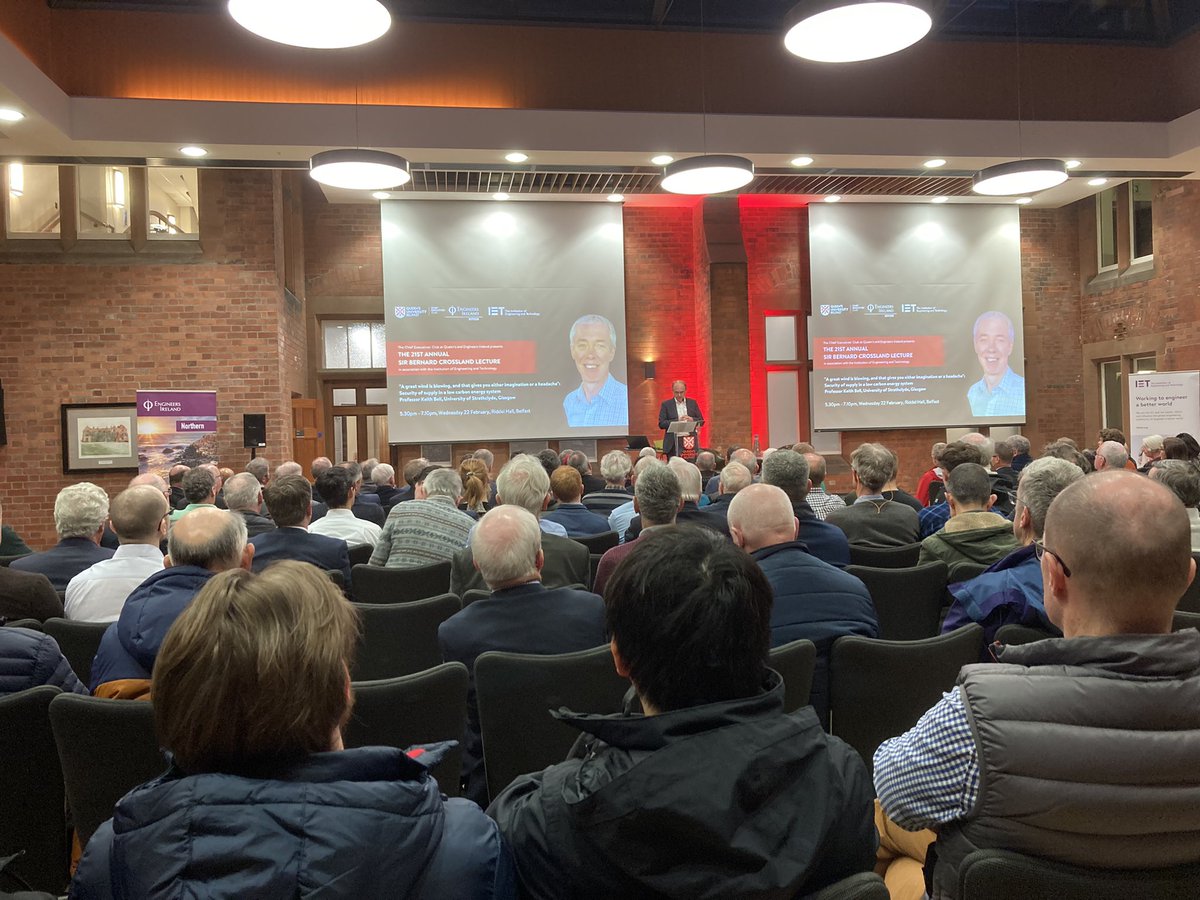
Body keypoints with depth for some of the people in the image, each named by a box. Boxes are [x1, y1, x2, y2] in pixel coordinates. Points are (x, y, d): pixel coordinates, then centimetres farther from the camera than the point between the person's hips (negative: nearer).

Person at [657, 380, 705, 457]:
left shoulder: (693, 403, 12)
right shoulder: (666, 404, 4)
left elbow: (701, 421, 10)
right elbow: (661, 424, -4)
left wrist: (692, 419, -12)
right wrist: (677, 421, -17)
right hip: (673, 445, -2)